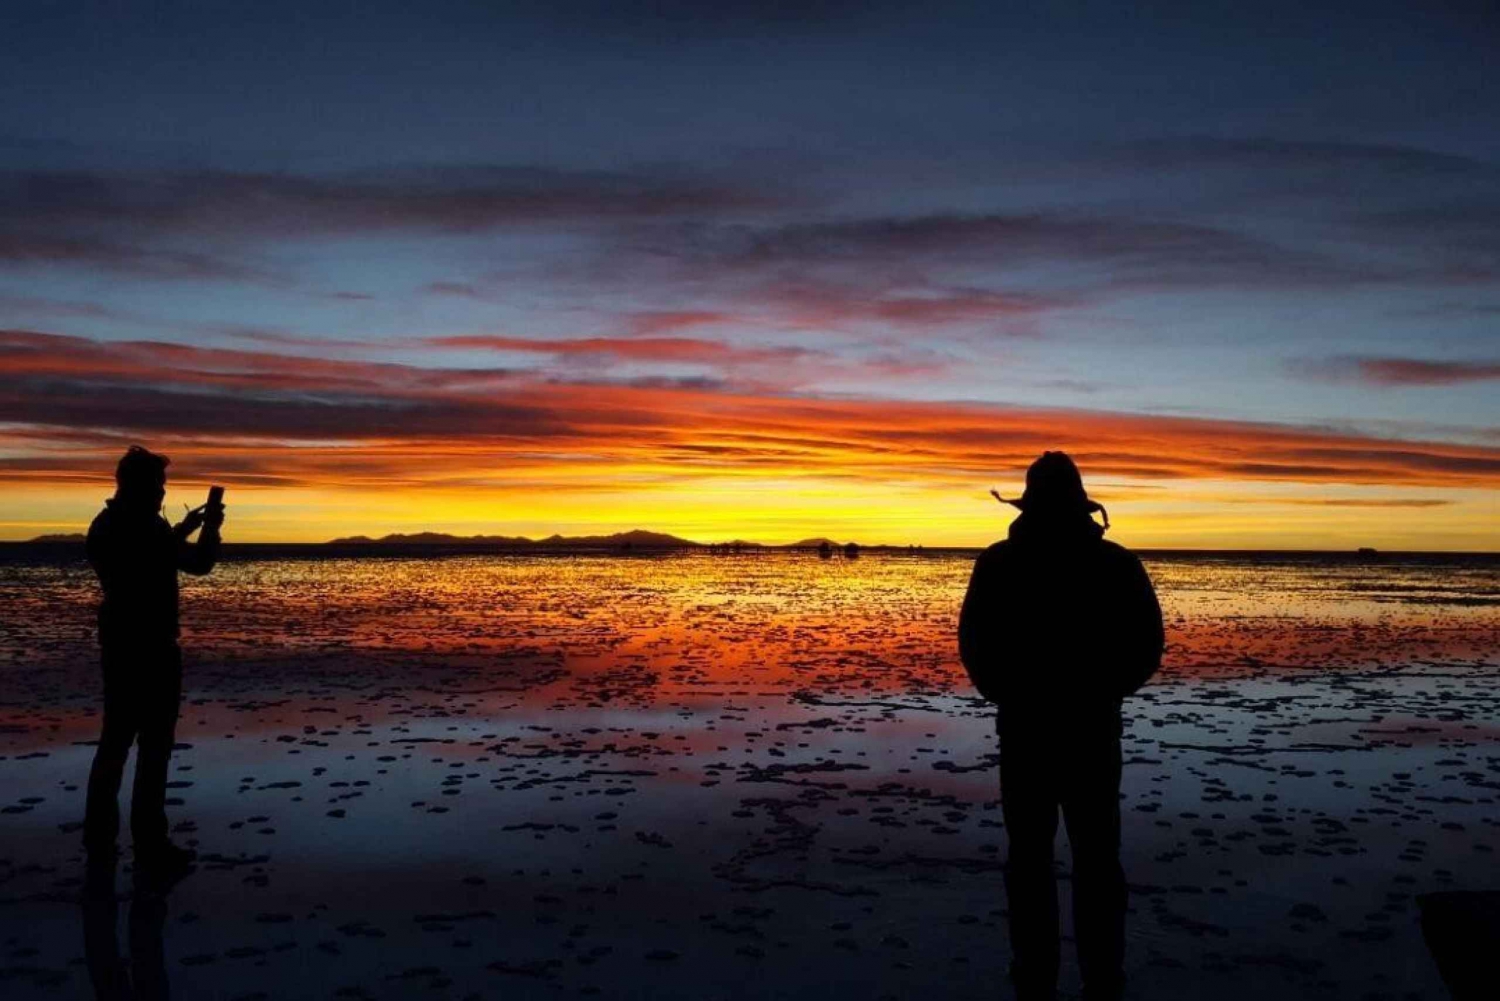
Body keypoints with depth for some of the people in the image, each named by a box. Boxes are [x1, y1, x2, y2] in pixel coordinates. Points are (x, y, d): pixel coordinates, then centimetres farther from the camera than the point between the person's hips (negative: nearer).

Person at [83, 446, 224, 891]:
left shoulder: (152, 526, 14)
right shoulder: (109, 529, -7)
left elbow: (198, 564, 19)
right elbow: (135, 568, -19)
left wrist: (209, 531, 7)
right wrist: (181, 534, -13)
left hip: (159, 648, 8)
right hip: (127, 649, -8)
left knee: (156, 745, 9)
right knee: (117, 744, -7)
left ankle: (149, 839, 13)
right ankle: (100, 847, -4)